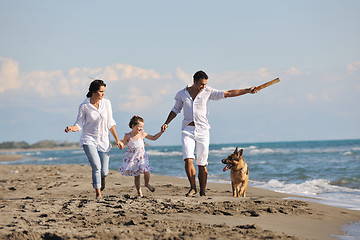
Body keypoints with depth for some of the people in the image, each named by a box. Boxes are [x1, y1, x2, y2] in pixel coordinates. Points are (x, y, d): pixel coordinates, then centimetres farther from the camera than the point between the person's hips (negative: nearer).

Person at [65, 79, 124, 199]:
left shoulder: (106, 103, -2)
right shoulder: (84, 106, -9)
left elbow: (110, 123, 6)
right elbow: (79, 125, -3)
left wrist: (117, 140, 7)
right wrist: (71, 128, -26)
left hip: (103, 140, 3)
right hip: (89, 140, -3)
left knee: (104, 171, 3)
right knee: (96, 166, -22)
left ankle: (102, 179, 41)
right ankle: (98, 194, -11)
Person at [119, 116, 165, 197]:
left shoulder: (142, 134, -7)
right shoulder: (128, 136, -12)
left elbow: (154, 138, 4)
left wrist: (161, 132, -4)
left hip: (142, 157, 1)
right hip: (132, 159, -1)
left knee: (146, 171, -17)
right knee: (136, 176, 5)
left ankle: (147, 184, 14)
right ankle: (139, 191, 23)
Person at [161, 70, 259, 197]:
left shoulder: (208, 92, 0)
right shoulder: (181, 94, 4)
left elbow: (228, 93, -1)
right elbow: (176, 109, 18)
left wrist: (248, 91, -6)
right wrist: (166, 123, 8)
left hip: (202, 131, 0)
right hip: (188, 130, 0)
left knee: (202, 165, 0)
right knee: (188, 159, -17)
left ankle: (203, 192, 10)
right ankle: (193, 187, -2)